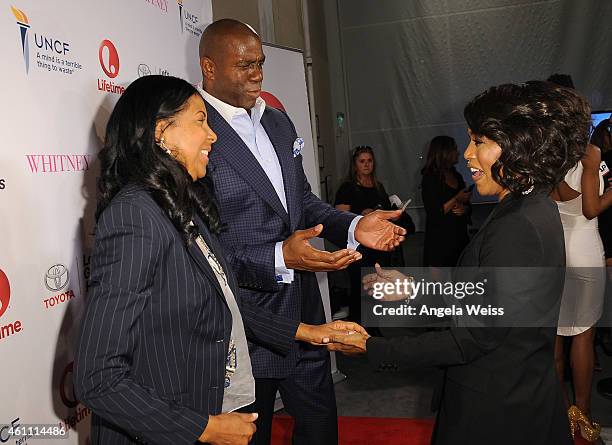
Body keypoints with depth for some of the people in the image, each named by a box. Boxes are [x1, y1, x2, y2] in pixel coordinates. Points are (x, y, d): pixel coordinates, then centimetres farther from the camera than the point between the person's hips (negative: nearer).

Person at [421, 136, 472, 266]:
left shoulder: (457, 176, 14)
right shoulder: (430, 178, -6)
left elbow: (466, 204, 21)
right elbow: (434, 213, -12)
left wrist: (464, 209, -2)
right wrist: (456, 199, -16)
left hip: (460, 236, 6)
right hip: (440, 238, -6)